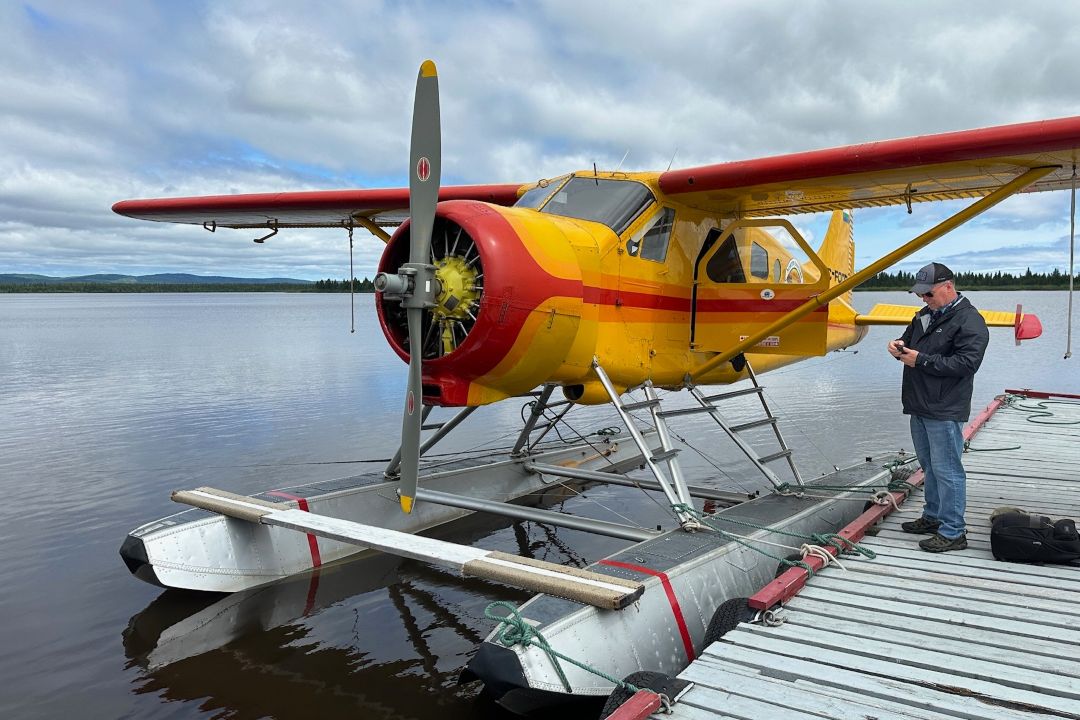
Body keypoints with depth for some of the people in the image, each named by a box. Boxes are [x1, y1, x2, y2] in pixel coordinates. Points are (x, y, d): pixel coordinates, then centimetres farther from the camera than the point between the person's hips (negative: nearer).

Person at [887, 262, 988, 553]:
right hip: (920, 407, 9)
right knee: (929, 466, 19)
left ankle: (952, 532, 2)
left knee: (946, 470, -5)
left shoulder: (969, 321, -12)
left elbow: (966, 363, -21)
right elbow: (910, 337, 28)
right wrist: (899, 345, 3)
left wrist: (921, 360, -20)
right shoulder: (925, 315, 15)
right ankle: (933, 517, 32)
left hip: (944, 411, -9)